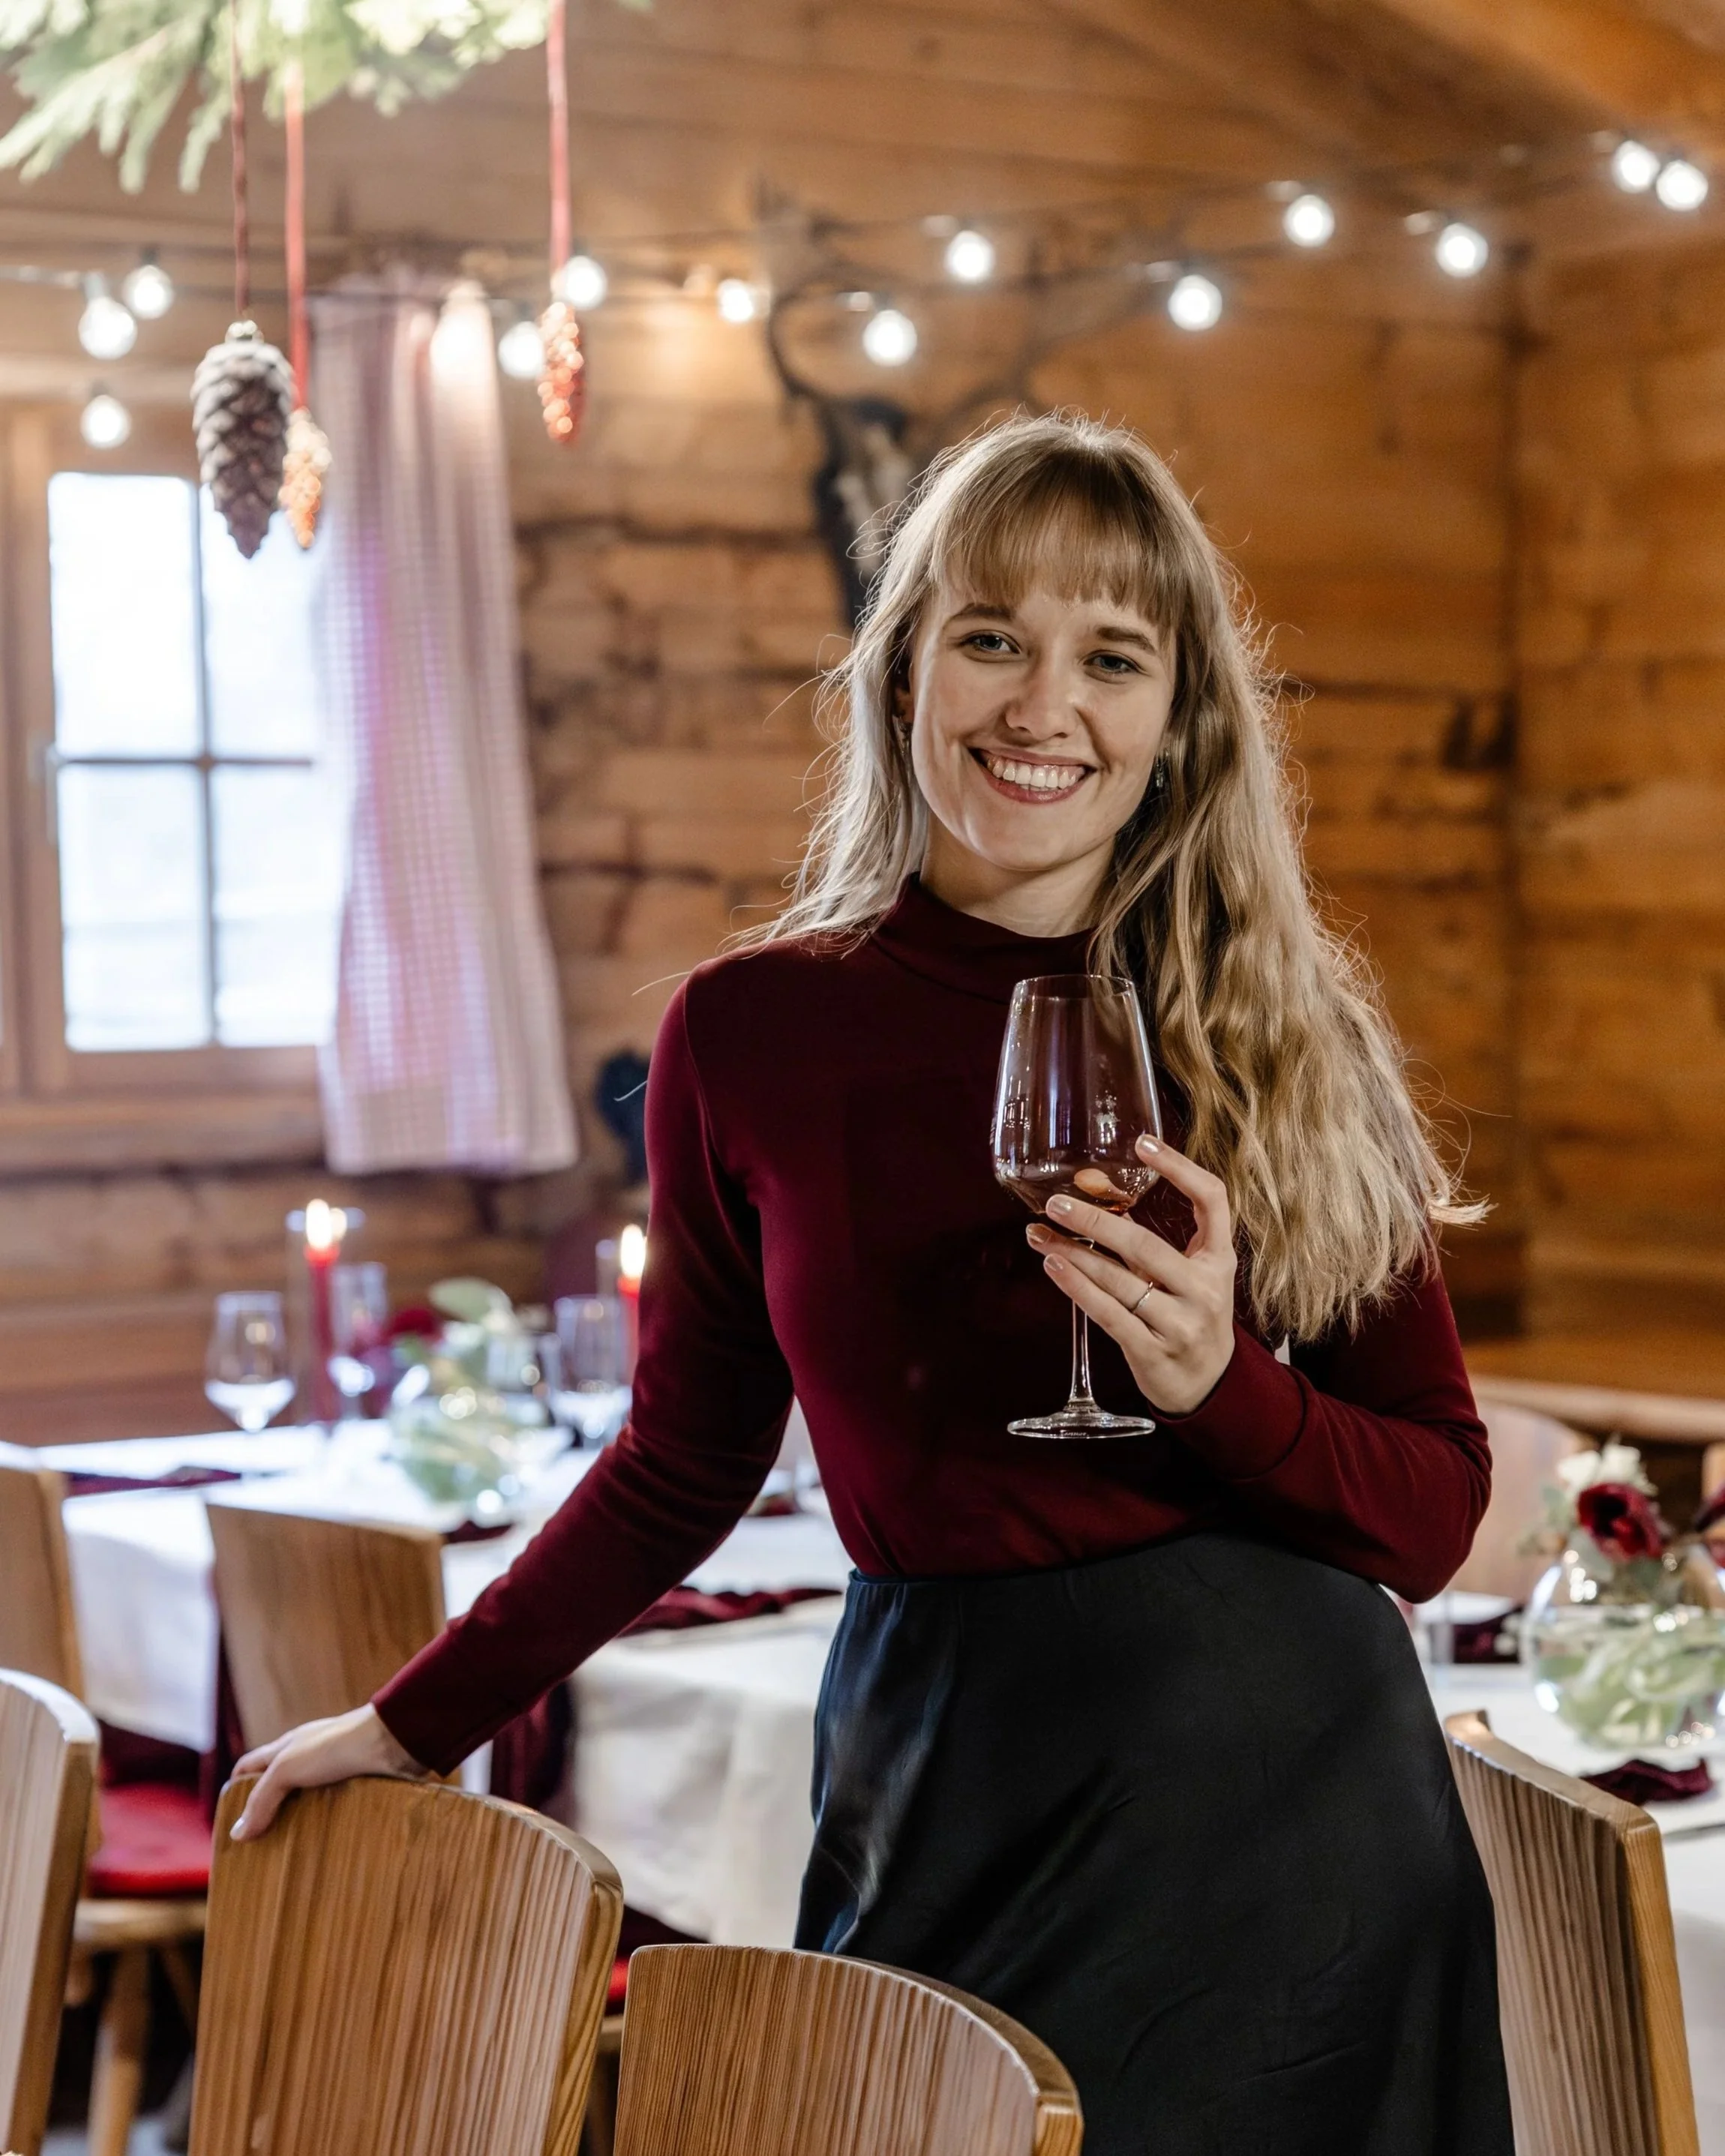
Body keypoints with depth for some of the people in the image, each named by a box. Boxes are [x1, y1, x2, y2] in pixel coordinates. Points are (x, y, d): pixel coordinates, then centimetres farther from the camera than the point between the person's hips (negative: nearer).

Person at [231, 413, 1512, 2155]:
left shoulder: (1286, 1034, -2)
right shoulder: (751, 1032, -2)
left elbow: (1434, 1517, 1)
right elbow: (687, 1462, 11)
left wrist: (1217, 1385, -17)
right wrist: (418, 1722, 14)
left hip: (1280, 1792, 0)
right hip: (947, 1799, 0)